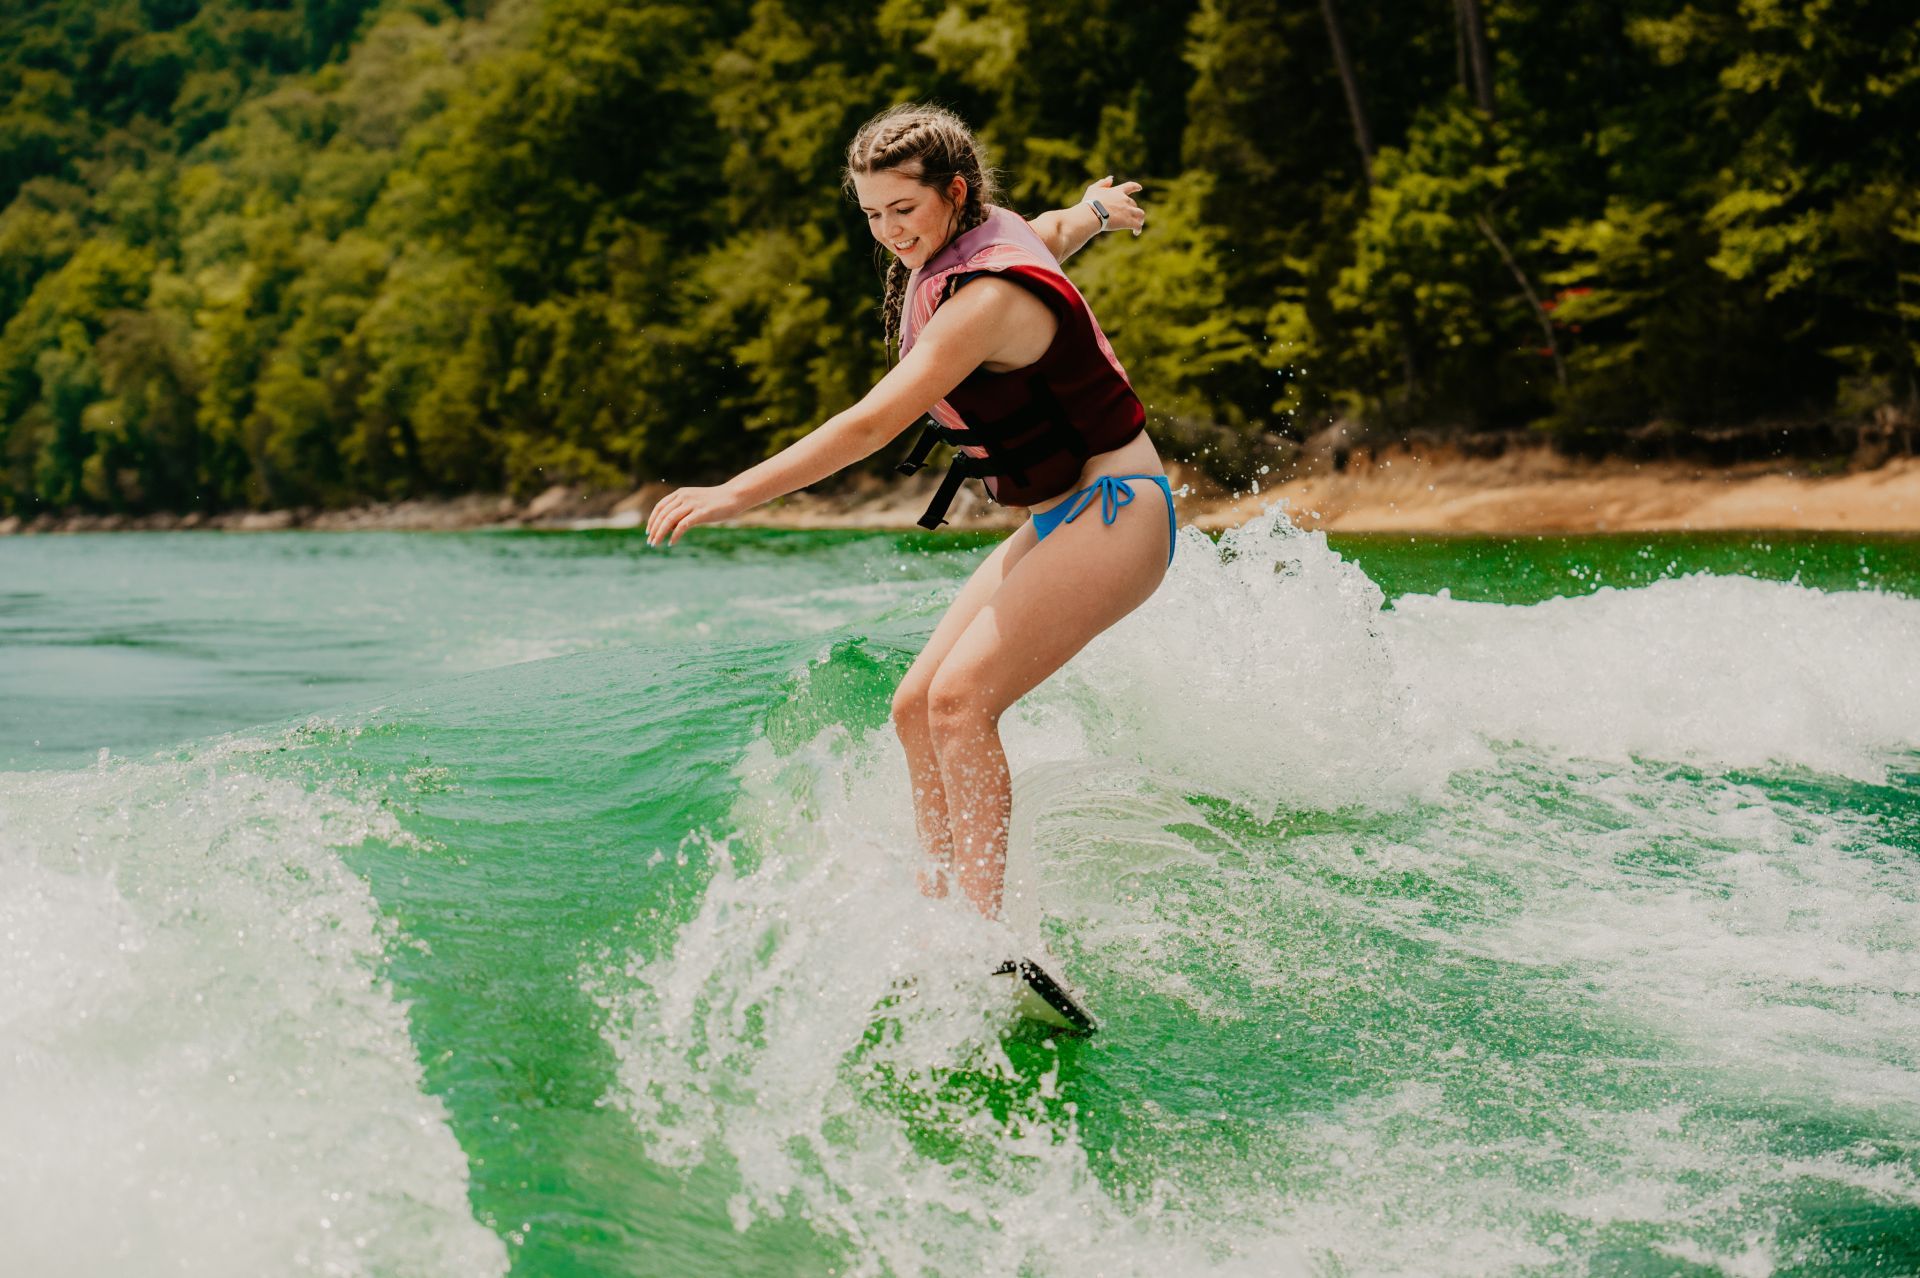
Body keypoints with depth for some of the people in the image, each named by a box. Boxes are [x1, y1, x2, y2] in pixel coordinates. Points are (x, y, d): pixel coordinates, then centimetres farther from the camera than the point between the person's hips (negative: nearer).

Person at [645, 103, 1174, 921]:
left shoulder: (988, 297, -24)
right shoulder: (985, 235, 4)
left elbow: (873, 424, -31)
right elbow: (1054, 231, 29)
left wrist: (737, 494, -34)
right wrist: (1095, 210, 52)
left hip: (1115, 515, -10)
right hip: (1058, 522, 10)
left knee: (960, 699, -25)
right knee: (916, 706, 0)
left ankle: (985, 933, -27)